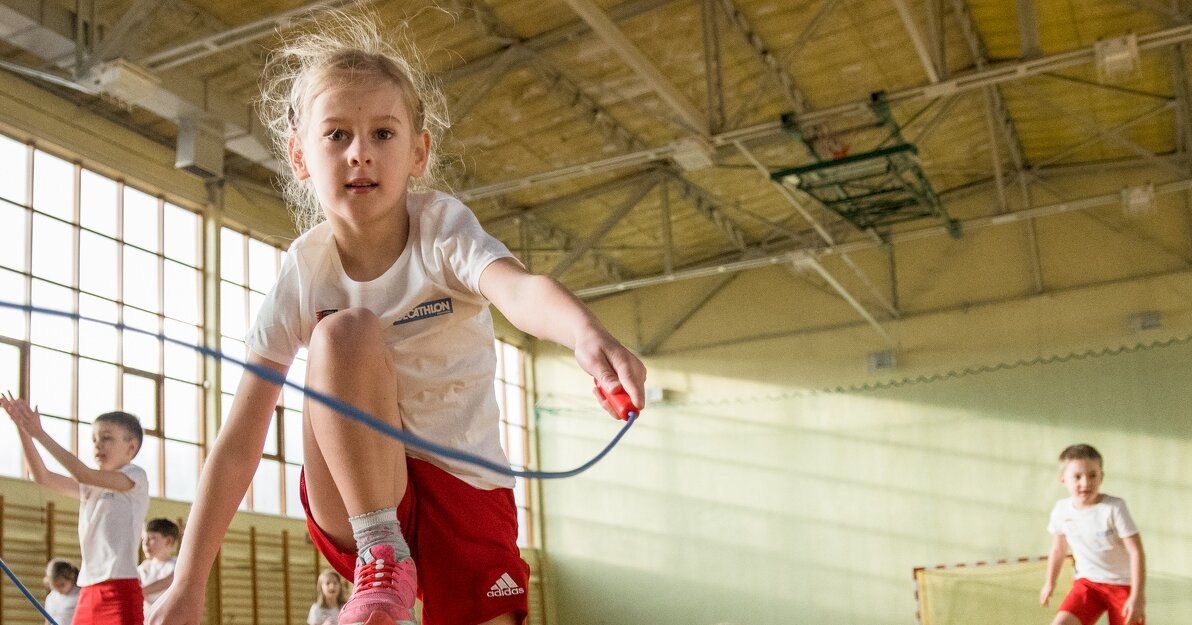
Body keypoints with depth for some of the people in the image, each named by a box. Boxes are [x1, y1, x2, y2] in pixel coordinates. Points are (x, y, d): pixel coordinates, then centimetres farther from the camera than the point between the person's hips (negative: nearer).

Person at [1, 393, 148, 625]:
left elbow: (83, 474, -15)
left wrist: (40, 433, -14)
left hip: (119, 590, -8)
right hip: (88, 592, 8)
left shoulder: (136, 476, -2)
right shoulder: (91, 487, 19)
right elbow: (43, 476, 12)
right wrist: (23, 429, 0)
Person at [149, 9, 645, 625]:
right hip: (354, 500, 0)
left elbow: (519, 288, -37)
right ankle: (381, 554, -16)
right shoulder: (302, 273, -10)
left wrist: (590, 337, -60)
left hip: (464, 487, 0)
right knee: (345, 332, -26)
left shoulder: (442, 228, -14)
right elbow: (240, 441, -10)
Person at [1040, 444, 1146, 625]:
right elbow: (1058, 548, 12)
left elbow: (1136, 551, -18)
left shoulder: (1114, 507, -20)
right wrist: (1050, 582, 23)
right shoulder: (1061, 510, -7)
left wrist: (1138, 597, -22)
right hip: (1088, 583, 3)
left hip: (1123, 585, -3)